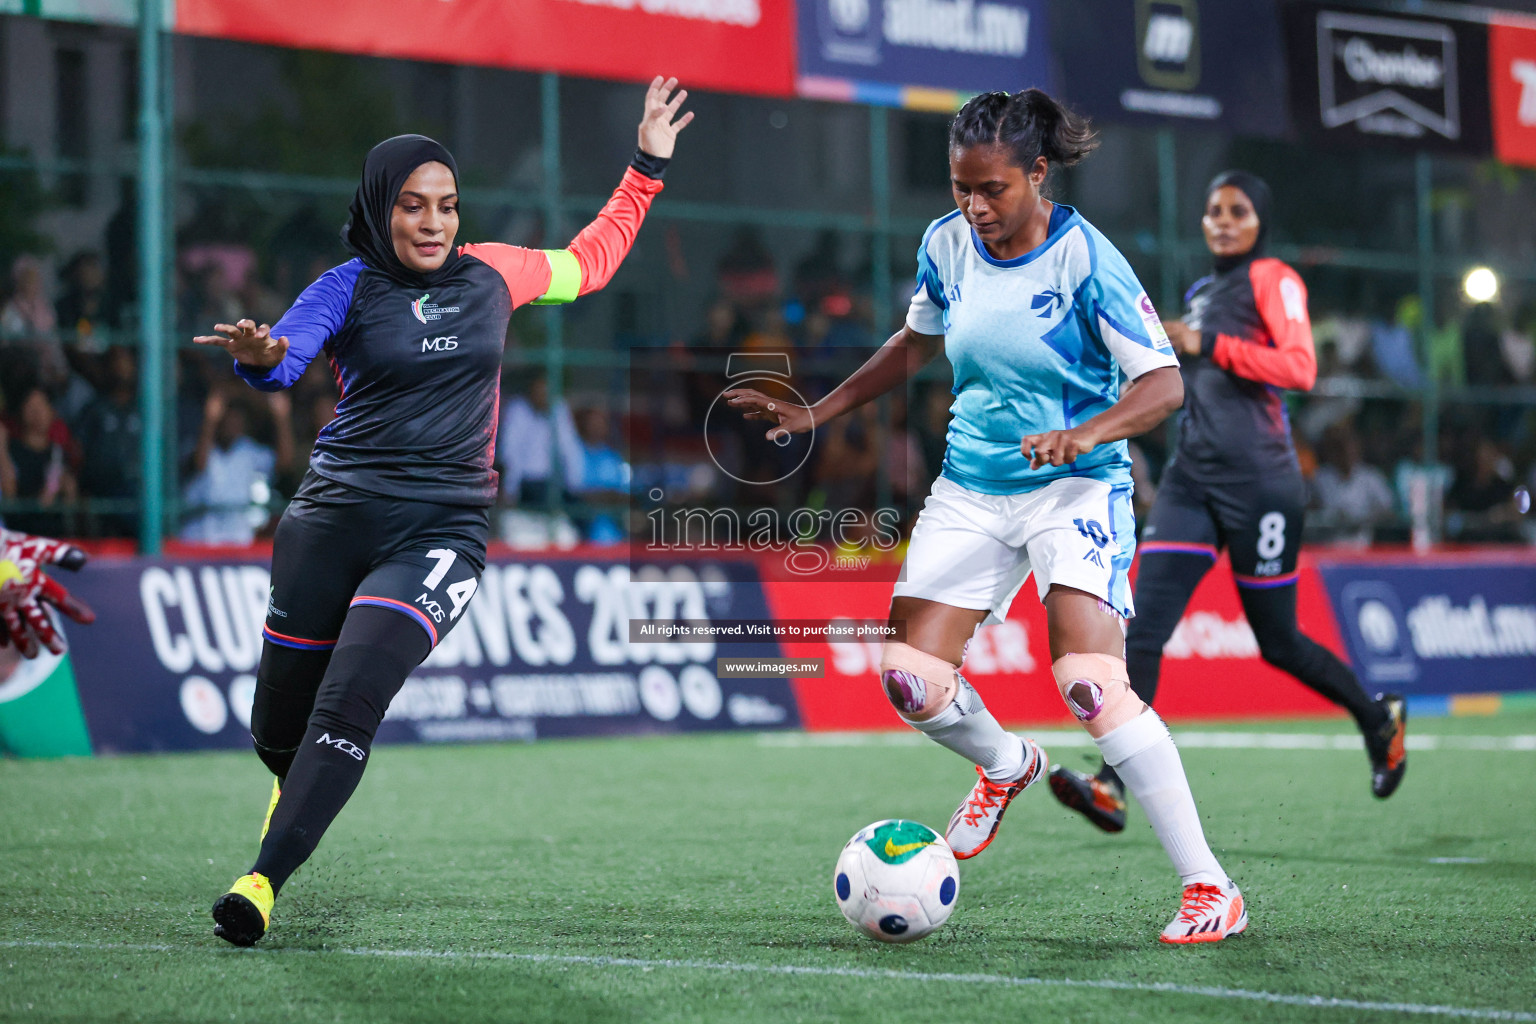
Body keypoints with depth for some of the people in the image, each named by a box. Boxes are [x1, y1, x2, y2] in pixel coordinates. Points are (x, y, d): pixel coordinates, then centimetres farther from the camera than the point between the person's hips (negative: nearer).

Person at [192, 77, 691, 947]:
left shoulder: (492, 273, 10)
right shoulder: (350, 288, 1)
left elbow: (590, 261, 27)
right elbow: (285, 357, -18)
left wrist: (648, 168, 26)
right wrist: (259, 355, -41)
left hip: (442, 530, 0)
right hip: (336, 516, 0)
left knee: (349, 703, -21)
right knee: (279, 726, 5)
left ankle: (265, 880, -19)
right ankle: (301, 792, 42)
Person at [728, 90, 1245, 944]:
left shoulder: (1085, 259, -16)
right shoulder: (947, 245, 1)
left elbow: (1164, 383, -17)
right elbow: (916, 344, 21)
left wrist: (1086, 434, -35)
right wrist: (817, 413, 15)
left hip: (1077, 489, -6)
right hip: (971, 489, 6)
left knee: (1094, 686, -23)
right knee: (910, 682, -4)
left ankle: (1210, 888, -15)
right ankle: (1006, 765, 33)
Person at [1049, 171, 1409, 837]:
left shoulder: (1272, 279, -2)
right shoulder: (1200, 294, 20)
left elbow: (1299, 368, -16)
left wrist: (1207, 345, -19)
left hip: (1257, 482, -6)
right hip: (1191, 480, 6)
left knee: (1277, 641, 4)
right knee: (1142, 628, -11)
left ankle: (1379, 720, 31)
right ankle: (1112, 787, -18)